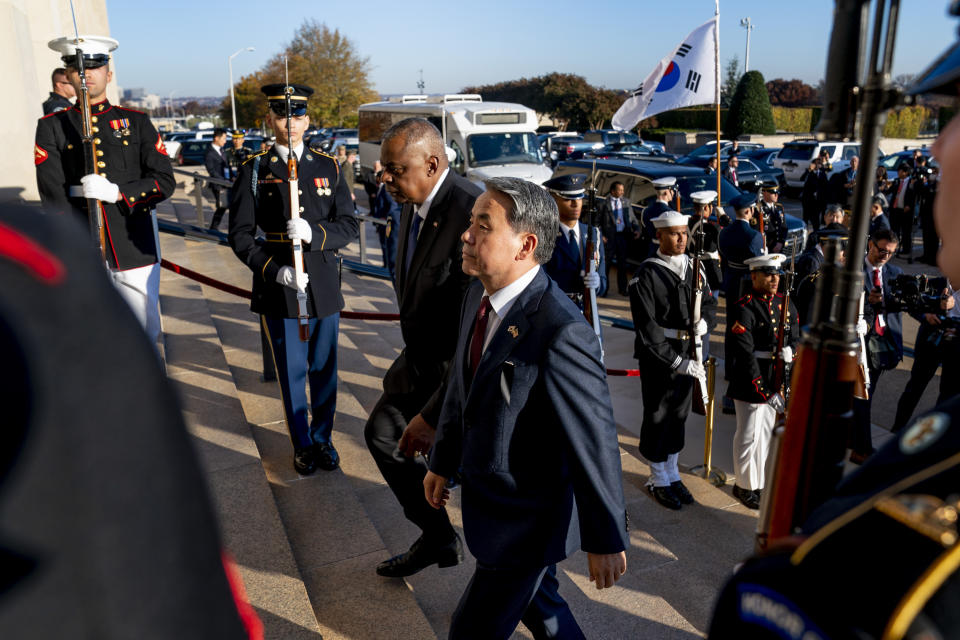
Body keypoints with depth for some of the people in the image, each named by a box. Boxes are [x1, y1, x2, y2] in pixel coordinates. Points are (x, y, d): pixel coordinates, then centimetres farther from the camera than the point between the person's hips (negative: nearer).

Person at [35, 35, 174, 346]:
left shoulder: (136, 122, 9)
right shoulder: (52, 127, 6)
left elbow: (165, 181, 2)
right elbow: (53, 196, -4)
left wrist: (118, 192, -16)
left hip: (136, 249, 1)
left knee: (145, 335, 8)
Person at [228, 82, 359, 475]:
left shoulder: (328, 167, 5)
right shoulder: (255, 170, 0)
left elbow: (348, 227, 1)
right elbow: (240, 235, -2)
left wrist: (313, 233, -19)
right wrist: (275, 270, -16)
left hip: (324, 286, 2)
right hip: (278, 287, -1)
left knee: (324, 369, 11)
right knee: (292, 373, 8)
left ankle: (323, 439, 30)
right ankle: (302, 446, 26)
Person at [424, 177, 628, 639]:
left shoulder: (561, 333, -31)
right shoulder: (479, 294, -4)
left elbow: (595, 442, -24)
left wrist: (605, 540, -15)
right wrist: (443, 462, 18)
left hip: (528, 519, -8)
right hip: (484, 493, 8)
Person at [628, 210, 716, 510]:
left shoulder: (694, 267, 5)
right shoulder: (647, 273, -14)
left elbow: (709, 302, 18)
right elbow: (647, 327, -19)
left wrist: (704, 322, -6)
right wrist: (677, 362, -21)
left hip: (688, 354, 6)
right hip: (658, 357, -6)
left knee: (679, 414, 17)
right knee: (658, 416, 7)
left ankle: (672, 474, 33)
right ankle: (658, 480, 24)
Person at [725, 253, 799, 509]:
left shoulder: (785, 304, 7)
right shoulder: (743, 309, -16)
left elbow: (795, 342, 8)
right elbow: (744, 356, -20)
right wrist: (765, 392, -22)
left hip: (777, 382, 7)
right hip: (751, 385, -6)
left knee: (767, 432, 17)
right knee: (750, 435, 4)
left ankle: (761, 481, 33)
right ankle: (745, 486, 22)